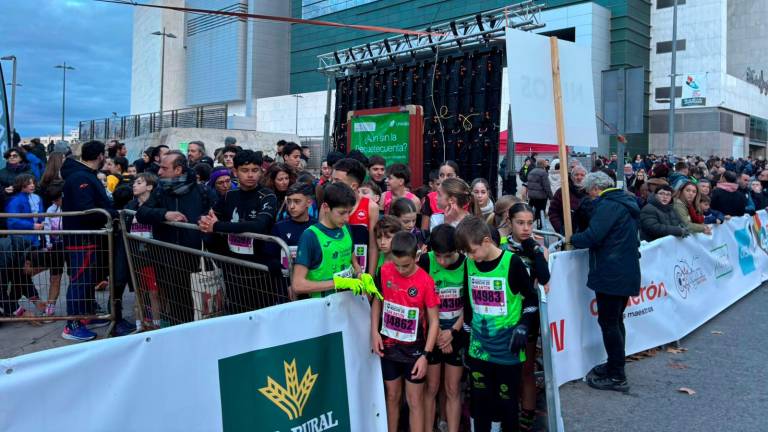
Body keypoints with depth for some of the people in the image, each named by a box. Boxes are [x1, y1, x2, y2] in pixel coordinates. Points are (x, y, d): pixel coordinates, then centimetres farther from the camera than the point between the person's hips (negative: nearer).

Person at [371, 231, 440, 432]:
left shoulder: (425, 281, -17)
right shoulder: (384, 272, -8)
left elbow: (434, 320, -11)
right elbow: (377, 301, 7)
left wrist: (426, 355, -15)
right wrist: (374, 332, -3)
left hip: (414, 349, -3)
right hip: (389, 347, 3)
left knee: (415, 401, 7)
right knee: (392, 397, 17)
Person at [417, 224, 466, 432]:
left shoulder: (466, 264, -11)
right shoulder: (425, 261, -14)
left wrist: (452, 332, -8)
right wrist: (435, 331, -8)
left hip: (456, 334, 1)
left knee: (453, 390, 9)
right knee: (431, 387, 8)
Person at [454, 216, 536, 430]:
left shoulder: (512, 262, -14)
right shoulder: (469, 263, 1)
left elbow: (530, 299, -3)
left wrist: (522, 327, -13)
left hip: (507, 349, -4)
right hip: (478, 348, 4)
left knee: (507, 402, 7)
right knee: (479, 403, 10)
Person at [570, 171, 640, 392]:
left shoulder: (608, 205, -15)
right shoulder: (626, 202, 16)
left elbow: (592, 236, -23)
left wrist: (573, 239, -5)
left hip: (611, 273, -10)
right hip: (627, 272, 10)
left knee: (608, 322, -2)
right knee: (616, 320, 20)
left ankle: (617, 377, 4)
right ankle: (615, 365, 31)